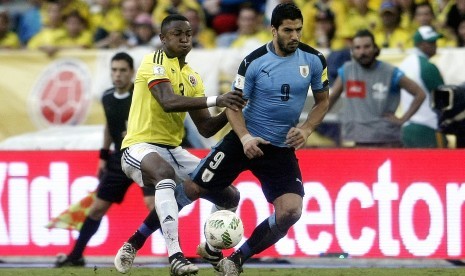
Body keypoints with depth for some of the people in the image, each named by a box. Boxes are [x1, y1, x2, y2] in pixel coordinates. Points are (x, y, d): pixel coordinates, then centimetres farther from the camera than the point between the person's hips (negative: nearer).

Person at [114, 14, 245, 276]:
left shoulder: (193, 77, 13)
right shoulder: (155, 63, -10)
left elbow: (205, 127, 11)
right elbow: (168, 102, -27)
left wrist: (228, 113, -8)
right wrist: (215, 100, -34)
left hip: (172, 150, 8)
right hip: (141, 146, -8)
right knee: (166, 175, -41)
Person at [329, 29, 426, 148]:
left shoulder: (391, 72, -5)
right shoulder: (346, 70, 4)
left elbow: (420, 94, -1)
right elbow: (331, 97, 14)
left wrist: (403, 119, -6)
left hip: (387, 140, -3)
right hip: (360, 141, 3)